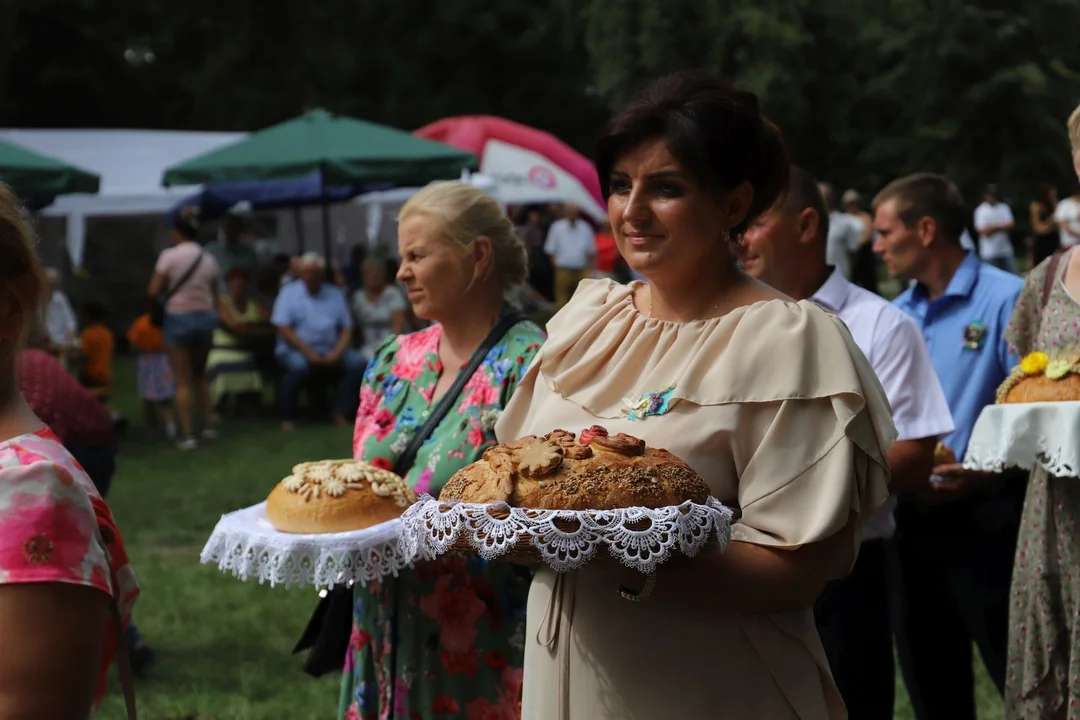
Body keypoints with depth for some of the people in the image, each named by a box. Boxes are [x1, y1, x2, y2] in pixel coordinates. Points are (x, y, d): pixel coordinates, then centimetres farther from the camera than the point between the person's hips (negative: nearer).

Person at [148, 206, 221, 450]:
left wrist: (167, 287, 10)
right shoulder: (209, 259, 3)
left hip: (178, 317, -4)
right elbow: (214, 297, 6)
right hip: (205, 317, 4)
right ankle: (209, 424, 19)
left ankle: (187, 434, 0)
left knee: (183, 380, 2)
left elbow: (153, 291, -11)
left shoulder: (169, 256, -10)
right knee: (200, 375, 22)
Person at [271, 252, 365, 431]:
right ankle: (287, 417, -19)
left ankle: (340, 413, -13)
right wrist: (309, 352, -17)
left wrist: (336, 353, -12)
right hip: (296, 350, -3)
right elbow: (283, 329, -6)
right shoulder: (289, 293, 3)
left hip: (330, 351, 3)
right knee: (298, 365, -36)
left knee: (357, 361, -21)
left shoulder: (336, 294, 11)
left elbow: (347, 329, 7)